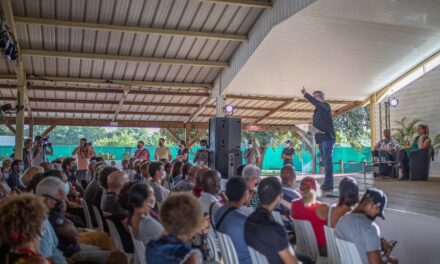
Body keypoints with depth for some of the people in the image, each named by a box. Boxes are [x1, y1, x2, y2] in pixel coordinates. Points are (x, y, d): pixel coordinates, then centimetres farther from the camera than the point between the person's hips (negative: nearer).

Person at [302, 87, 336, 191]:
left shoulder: (325, 106, -4)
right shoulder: (317, 110, 20)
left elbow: (316, 103, -26)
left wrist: (306, 94, -33)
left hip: (328, 137, -9)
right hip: (321, 138, 9)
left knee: (327, 161, -10)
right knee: (325, 162, 9)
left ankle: (328, 185, -11)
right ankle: (328, 184, 13)